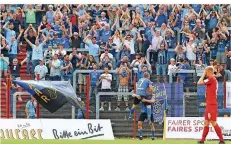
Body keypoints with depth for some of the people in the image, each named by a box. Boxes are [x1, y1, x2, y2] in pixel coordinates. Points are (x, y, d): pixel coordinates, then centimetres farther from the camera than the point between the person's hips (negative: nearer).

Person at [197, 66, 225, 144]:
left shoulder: (211, 79, -13)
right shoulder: (213, 80, 17)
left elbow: (199, 83, -15)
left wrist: (203, 74, -5)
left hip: (211, 105, -10)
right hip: (209, 104, 10)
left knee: (213, 122, -11)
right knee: (206, 123, 11)